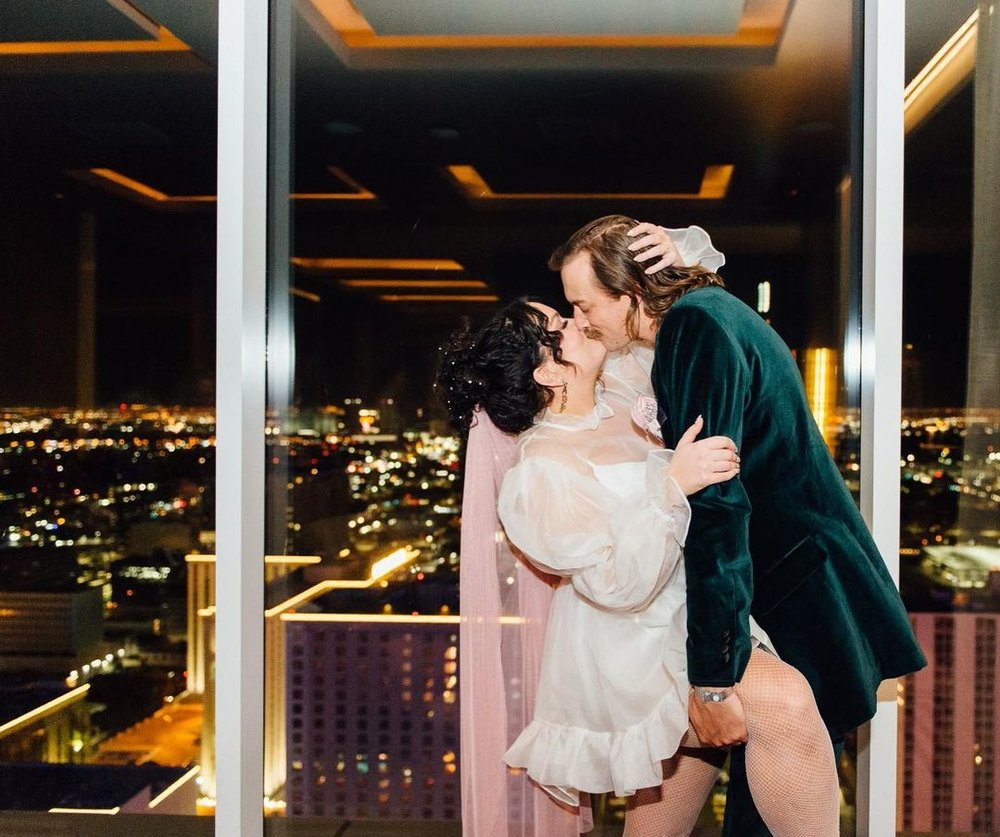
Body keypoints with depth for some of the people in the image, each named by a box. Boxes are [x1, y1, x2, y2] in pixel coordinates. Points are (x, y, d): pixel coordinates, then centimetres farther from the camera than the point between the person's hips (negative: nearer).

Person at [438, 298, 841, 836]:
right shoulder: (542, 470, -18)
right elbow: (622, 583, -25)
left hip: (686, 626, 9)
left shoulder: (618, 395, 5)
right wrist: (673, 484, -30)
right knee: (786, 702, -31)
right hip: (638, 656, -9)